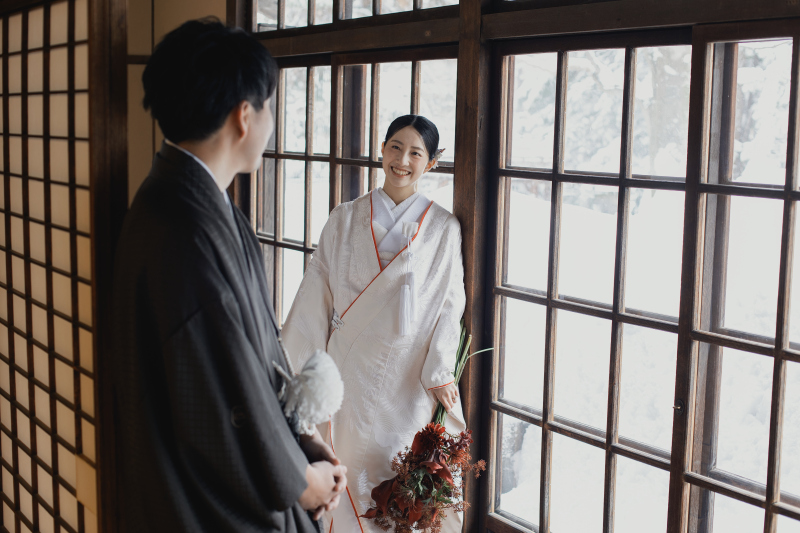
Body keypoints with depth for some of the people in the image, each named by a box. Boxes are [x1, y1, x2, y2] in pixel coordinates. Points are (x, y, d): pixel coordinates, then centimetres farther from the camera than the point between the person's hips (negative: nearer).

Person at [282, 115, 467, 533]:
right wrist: (294, 362, 2)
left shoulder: (443, 228, 1)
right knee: (352, 469, 6)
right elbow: (316, 294, 4)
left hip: (409, 373, -1)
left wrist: (439, 373, -6)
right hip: (352, 368, 1)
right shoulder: (344, 220, 4)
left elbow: (450, 304, 0)